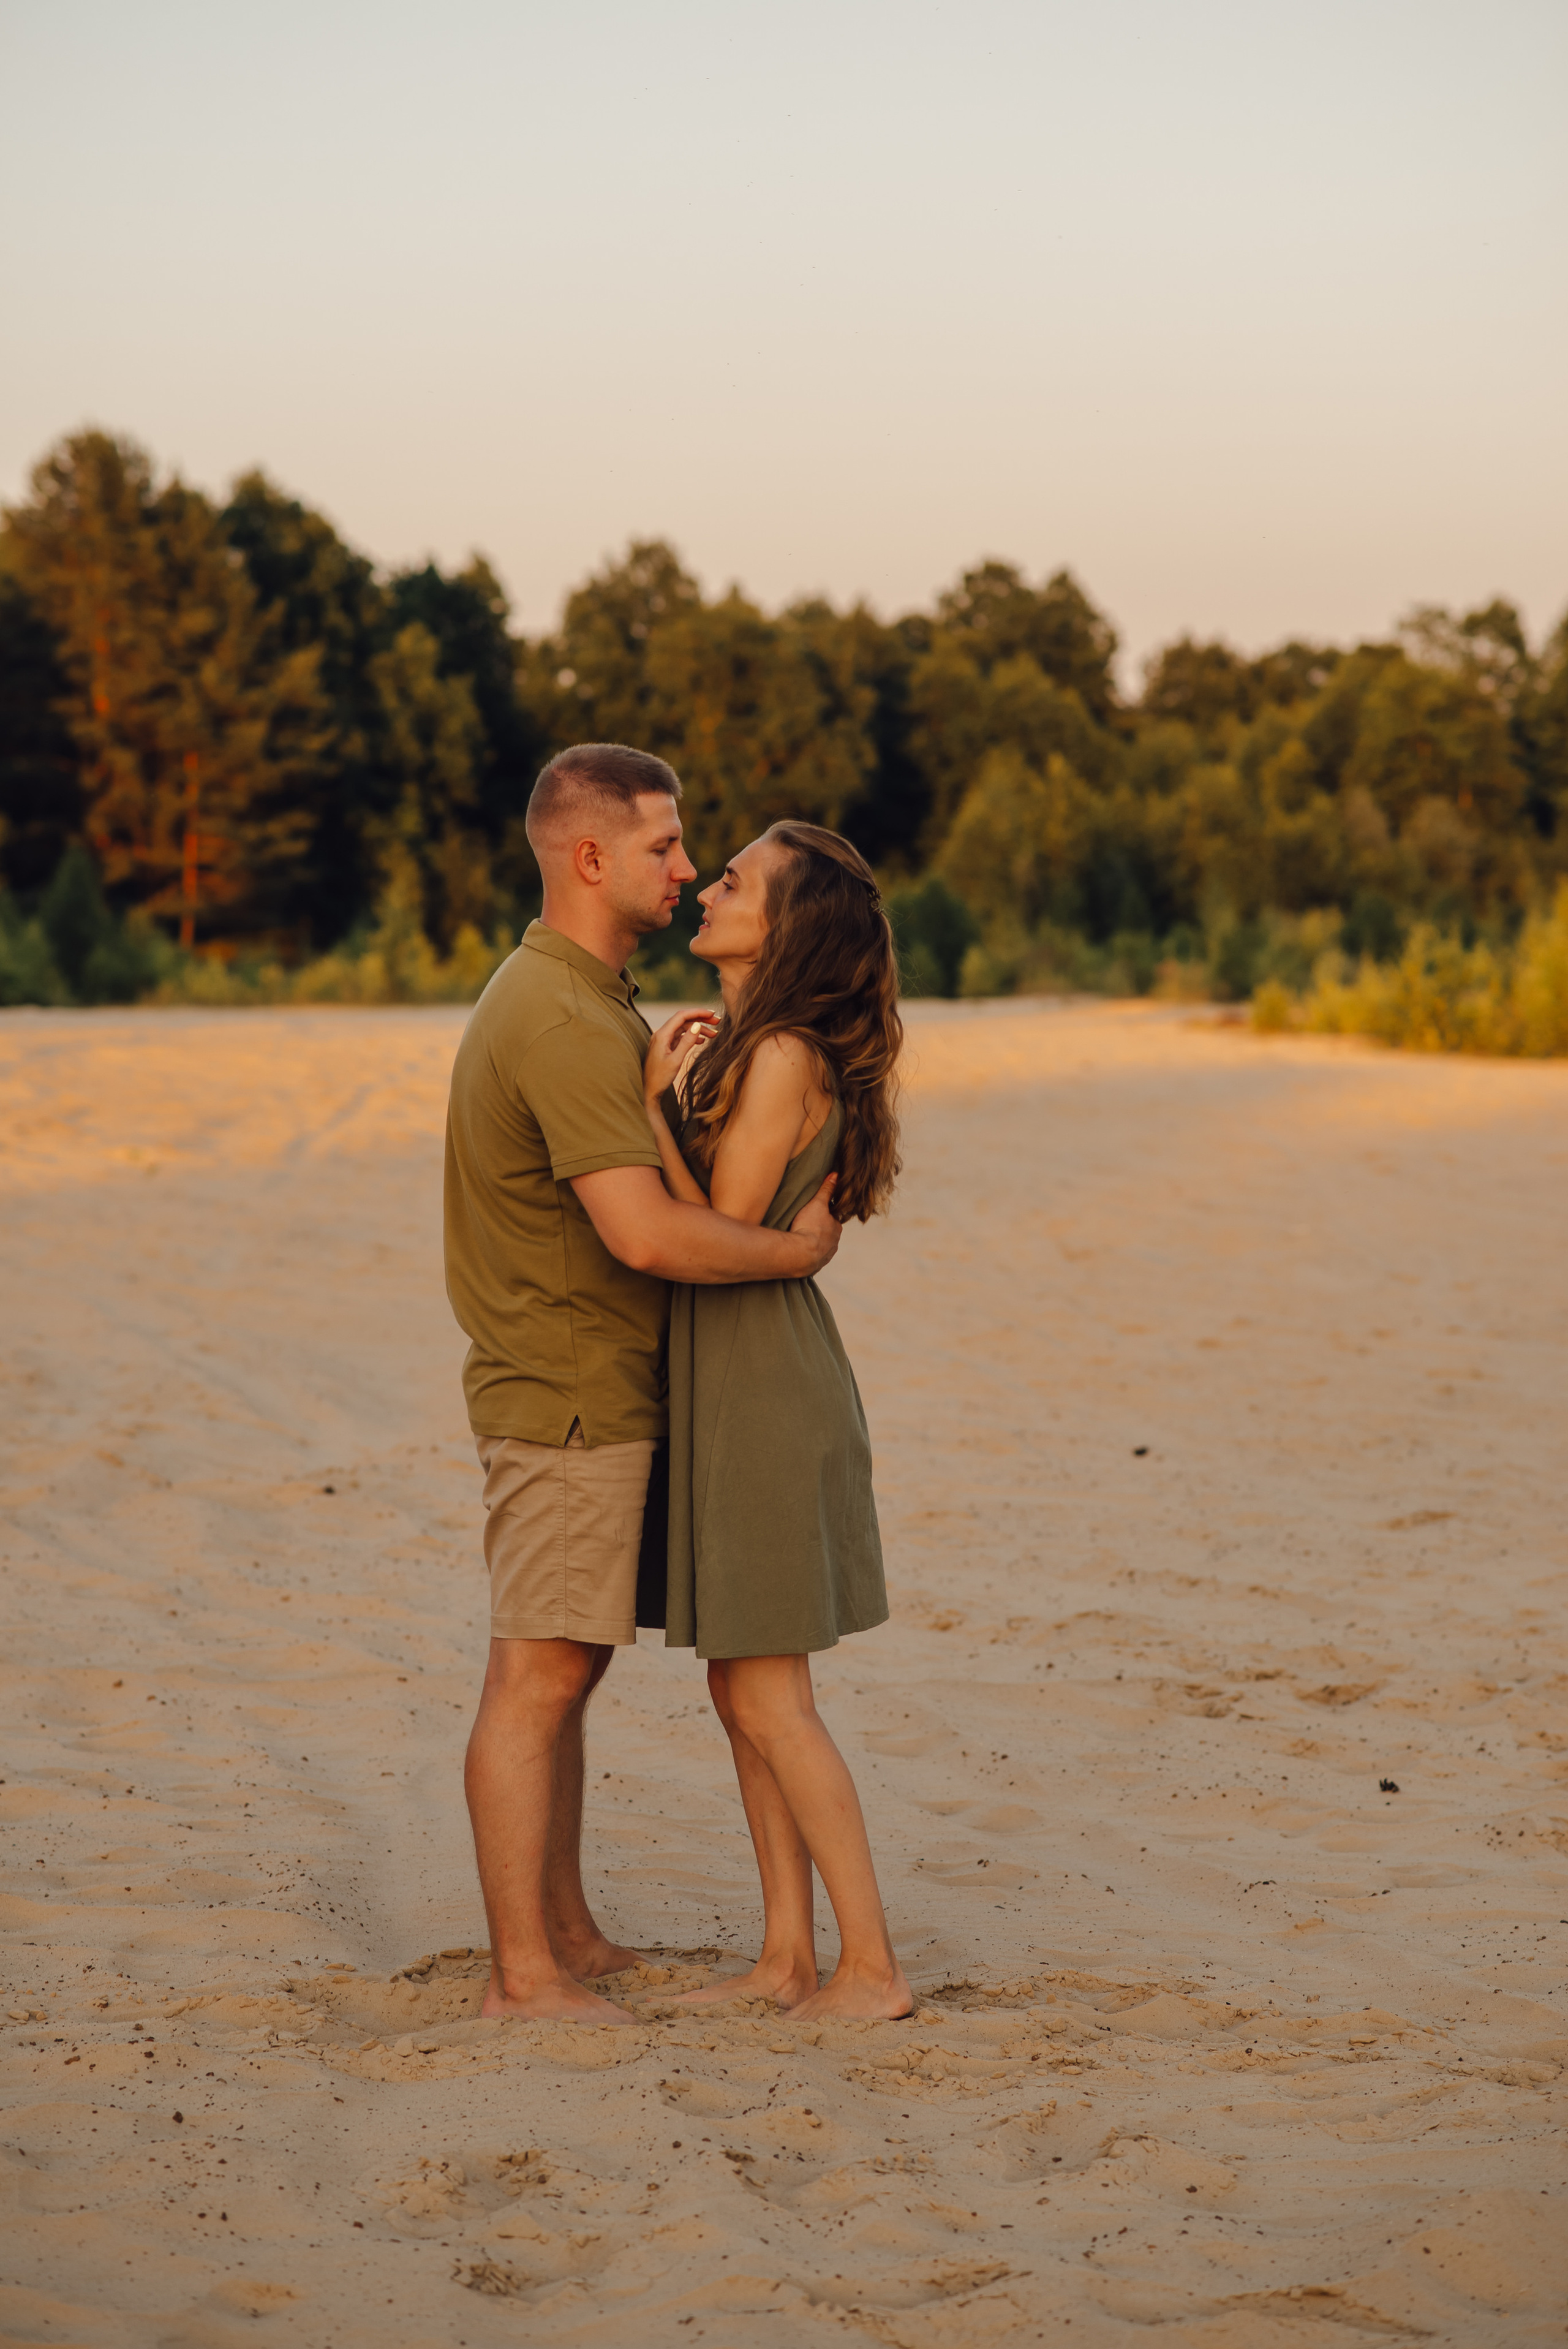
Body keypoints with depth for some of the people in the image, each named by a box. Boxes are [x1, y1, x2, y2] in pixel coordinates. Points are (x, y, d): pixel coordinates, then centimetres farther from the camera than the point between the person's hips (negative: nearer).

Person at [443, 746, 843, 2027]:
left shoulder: (589, 1001, 14)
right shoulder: (565, 1023, -21)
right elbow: (646, 1234, -28)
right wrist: (795, 1249, -15)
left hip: (596, 1392, 10)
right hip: (569, 1396, -10)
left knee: (566, 1671, 15)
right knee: (538, 1678, -6)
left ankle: (568, 1934, 24)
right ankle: (522, 1974, -2)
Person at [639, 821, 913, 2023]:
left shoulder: (782, 1059, -17)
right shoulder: (736, 1048, 11)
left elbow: (713, 1235, -17)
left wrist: (655, 1107, -14)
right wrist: (673, 1093, 8)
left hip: (767, 1390, -9)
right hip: (725, 1384, 9)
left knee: (769, 1699, -4)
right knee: (743, 1691, 12)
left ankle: (872, 1966, 3)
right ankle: (788, 1957, 18)